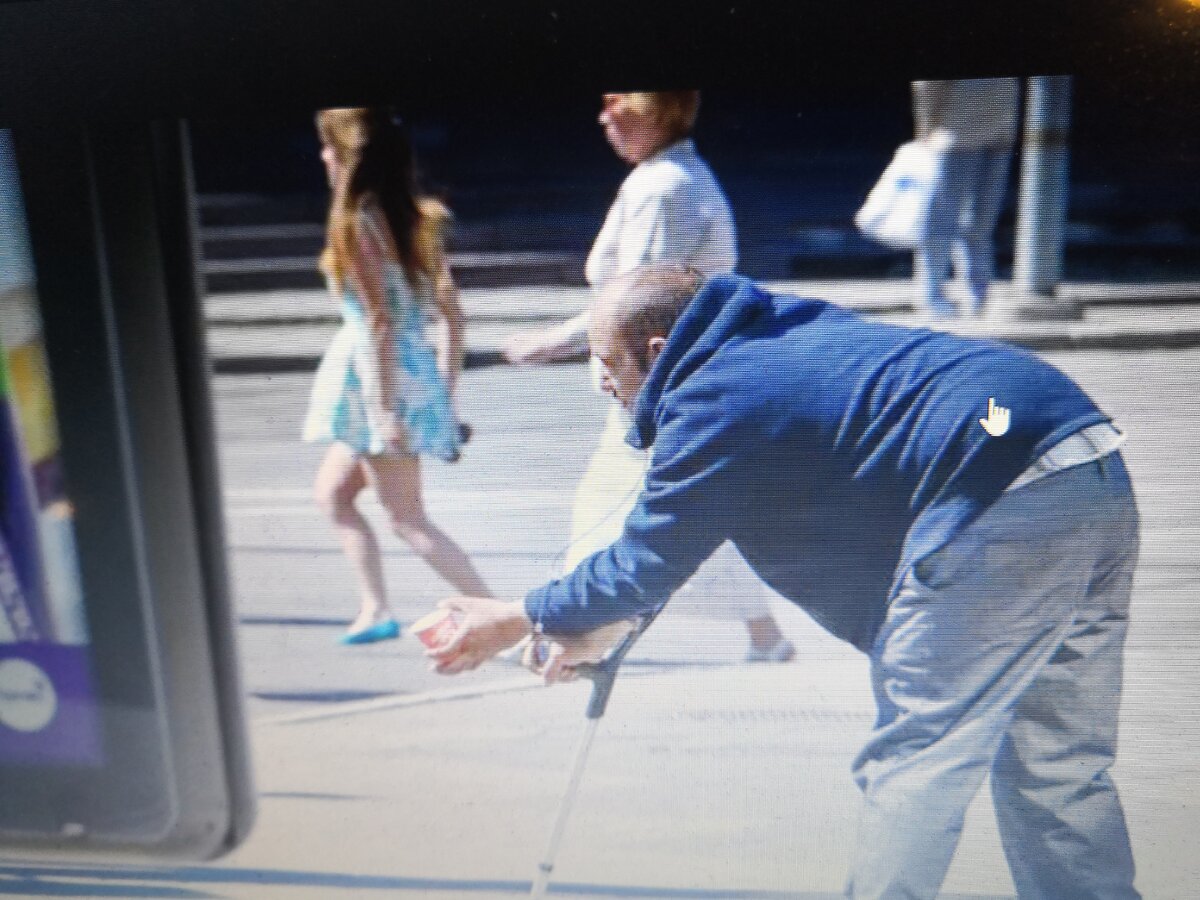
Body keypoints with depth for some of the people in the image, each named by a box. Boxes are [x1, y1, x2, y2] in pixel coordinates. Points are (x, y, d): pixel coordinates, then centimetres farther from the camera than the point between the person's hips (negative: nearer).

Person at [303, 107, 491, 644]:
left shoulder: (356, 222, -14)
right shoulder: (415, 216, 9)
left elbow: (380, 323, -19)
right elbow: (452, 313, 9)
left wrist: (386, 410, -18)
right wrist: (445, 390, 14)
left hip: (382, 376, -9)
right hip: (414, 369, 9)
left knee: (407, 518, 1)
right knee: (333, 492, 20)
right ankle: (375, 610, 22)